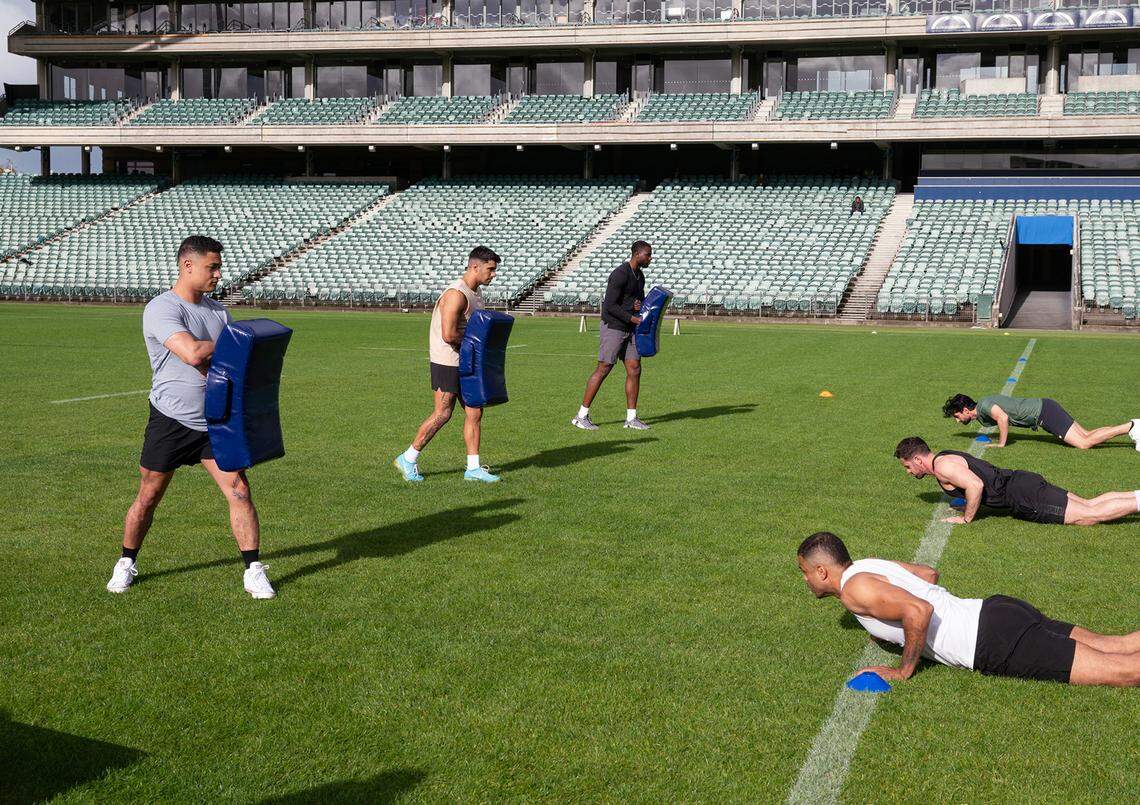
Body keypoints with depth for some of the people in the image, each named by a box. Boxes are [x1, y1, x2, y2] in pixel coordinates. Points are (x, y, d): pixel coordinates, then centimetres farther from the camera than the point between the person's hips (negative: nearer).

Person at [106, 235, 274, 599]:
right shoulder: (161, 309, -13)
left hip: (215, 422, 5)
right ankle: (126, 564, 28)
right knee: (148, 498, 7)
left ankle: (254, 572, 3)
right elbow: (192, 353, -27)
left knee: (239, 491, -4)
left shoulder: (218, 310, 10)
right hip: (170, 422, -5)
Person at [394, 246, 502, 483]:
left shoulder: (475, 292, 11)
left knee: (474, 412, 5)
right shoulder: (456, 294, -21)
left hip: (465, 362, 9)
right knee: (442, 414, -4)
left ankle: (473, 468, 11)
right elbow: (448, 335, -27)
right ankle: (408, 459, 10)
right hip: (447, 362, -9)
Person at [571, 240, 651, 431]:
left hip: (629, 330, 9)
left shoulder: (640, 276, 12)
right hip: (612, 328, -9)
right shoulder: (620, 274, -17)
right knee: (603, 370, -6)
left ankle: (631, 418, 9)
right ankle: (581, 416, 1)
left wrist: (640, 305, 0)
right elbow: (610, 305, -21)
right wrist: (632, 318, -21)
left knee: (634, 370, 3)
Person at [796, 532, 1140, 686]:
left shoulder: (854, 588, -11)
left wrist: (903, 671, -13)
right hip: (999, 612, 9)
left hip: (993, 641, -9)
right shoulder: (868, 565, 18)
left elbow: (919, 610, -27)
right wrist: (889, 624, 28)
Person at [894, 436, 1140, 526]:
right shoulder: (947, 456, 16)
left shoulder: (942, 466, -14)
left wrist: (966, 518, -16)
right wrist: (969, 503, 20)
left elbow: (976, 485, -29)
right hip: (1020, 481, 9)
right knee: (1089, 505, 11)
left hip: (1022, 495, -9)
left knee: (1093, 515, -10)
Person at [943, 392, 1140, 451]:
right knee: (1086, 435, 7)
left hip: (1044, 411, -9)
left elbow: (1003, 418, -30)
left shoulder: (983, 406, -13)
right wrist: (1001, 437, 21)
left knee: (1084, 443, -16)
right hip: (1043, 407, 9)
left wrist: (1001, 443, -19)